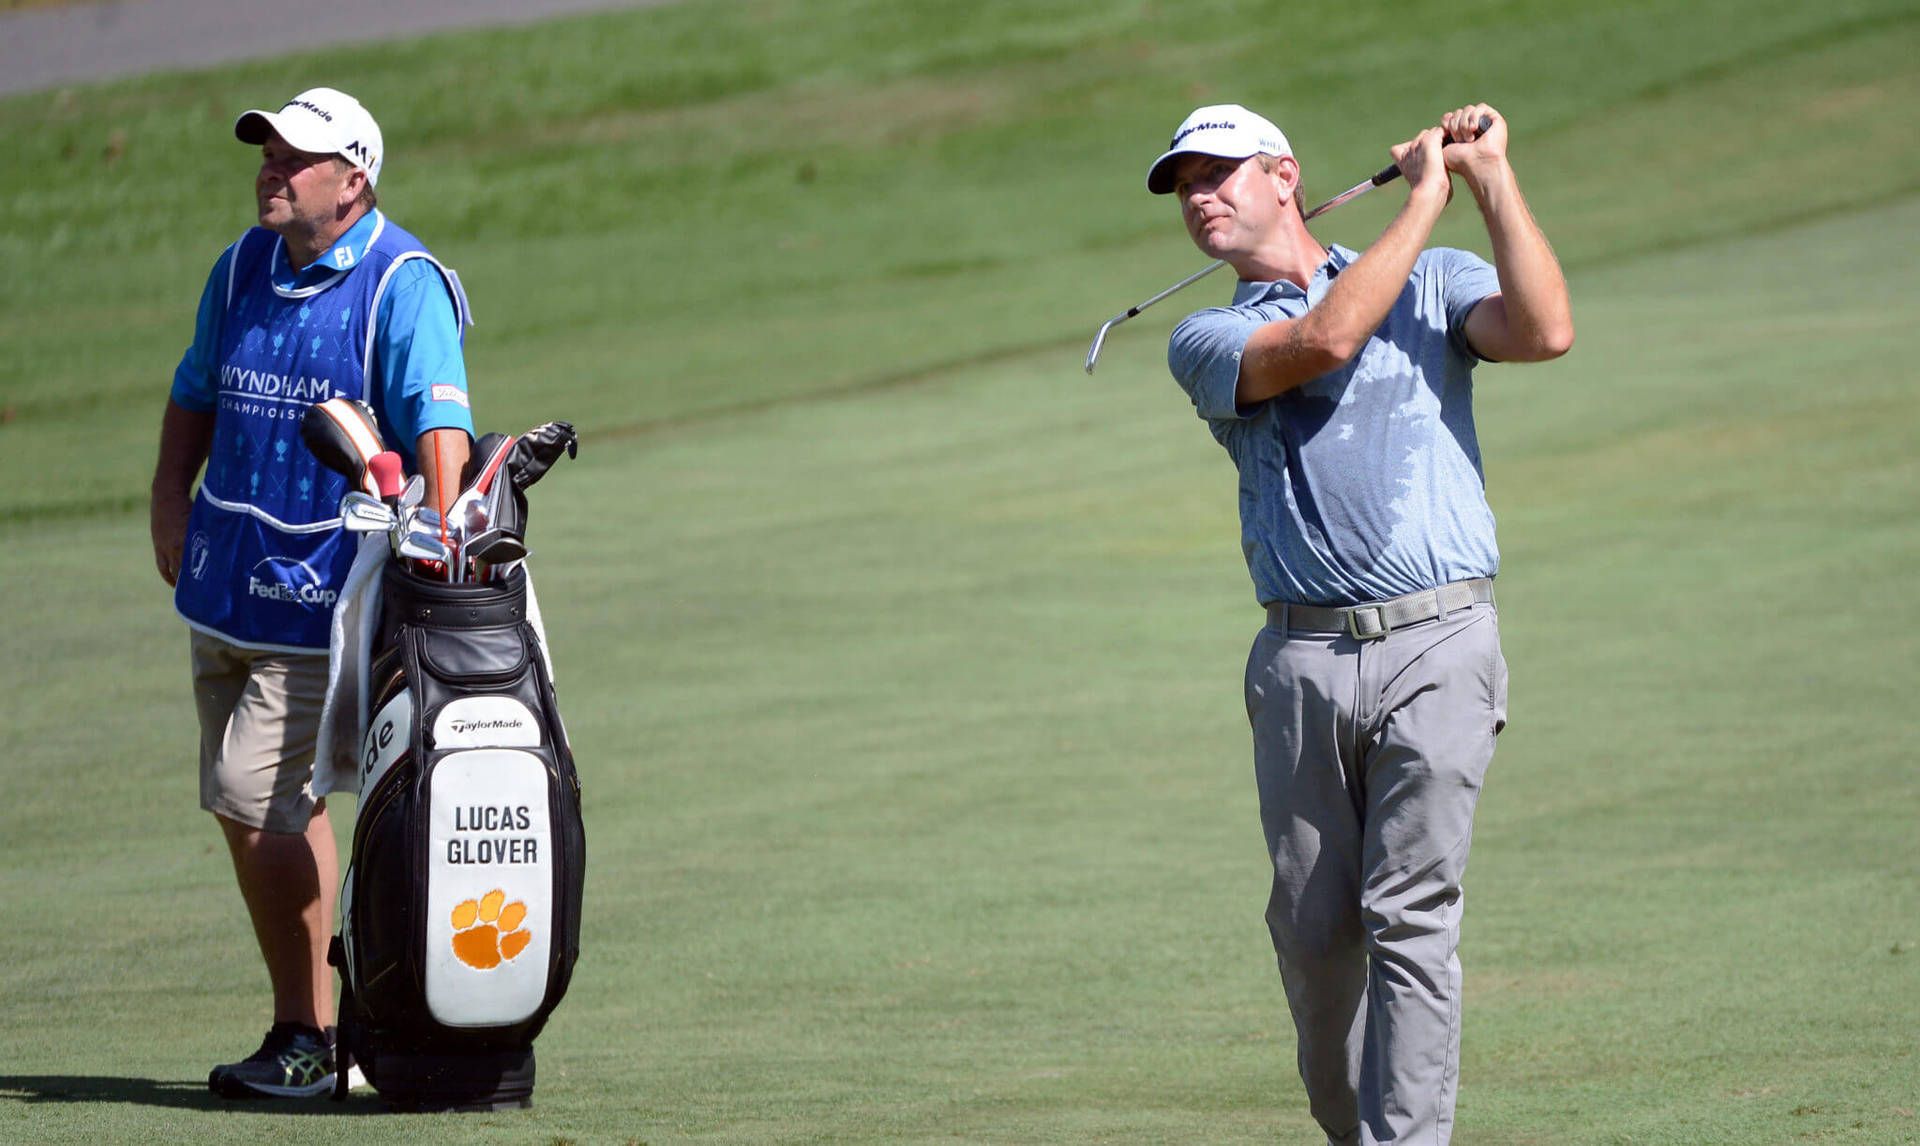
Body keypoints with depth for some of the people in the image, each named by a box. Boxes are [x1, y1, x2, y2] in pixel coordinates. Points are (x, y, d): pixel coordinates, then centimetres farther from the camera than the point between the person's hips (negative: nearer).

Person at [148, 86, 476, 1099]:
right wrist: (169, 508, 9)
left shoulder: (403, 286, -11)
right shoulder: (241, 270, 11)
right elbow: (194, 398, 22)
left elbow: (439, 427, -20)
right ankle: (304, 1022, 21)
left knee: (257, 797, -13)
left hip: (328, 590, -7)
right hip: (227, 578, 7)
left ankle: (306, 1037, -4)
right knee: (253, 806, 10)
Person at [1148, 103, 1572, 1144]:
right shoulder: (1206, 342, 12)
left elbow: (1545, 333, -6)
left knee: (1408, 919, -11)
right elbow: (1324, 339, -9)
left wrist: (1491, 177, -7)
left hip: (1436, 642, -2)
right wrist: (1425, 195, -3)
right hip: (1303, 660, 2)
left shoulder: (1435, 283, 14)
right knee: (1313, 926, 3)